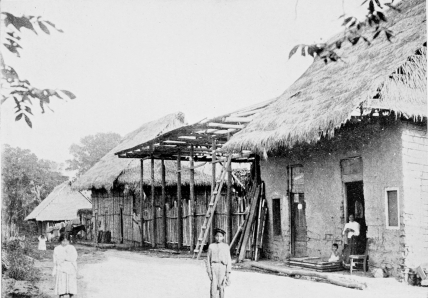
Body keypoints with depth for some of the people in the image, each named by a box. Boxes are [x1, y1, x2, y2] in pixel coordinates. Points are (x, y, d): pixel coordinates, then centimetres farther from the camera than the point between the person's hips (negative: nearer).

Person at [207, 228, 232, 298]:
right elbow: (208, 259, 9)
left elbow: (229, 260, 6)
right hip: (213, 267, 0)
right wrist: (209, 271, 2)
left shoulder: (226, 247, 8)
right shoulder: (211, 246, 9)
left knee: (221, 287, 4)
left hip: (222, 267, 0)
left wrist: (228, 272, -2)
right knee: (213, 286, -8)